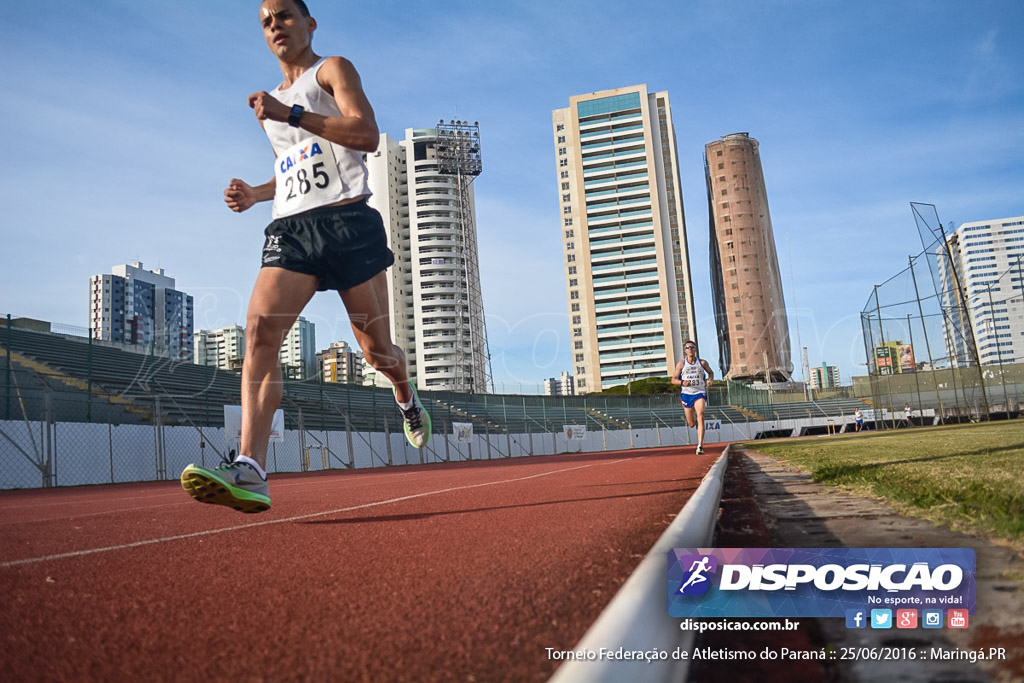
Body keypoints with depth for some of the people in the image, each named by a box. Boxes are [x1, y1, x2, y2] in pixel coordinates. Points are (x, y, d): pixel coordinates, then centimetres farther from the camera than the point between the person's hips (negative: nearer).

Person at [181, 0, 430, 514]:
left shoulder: (332, 69, 8)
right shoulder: (271, 105, 27)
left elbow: (367, 135, -10)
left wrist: (291, 114, -15)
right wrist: (254, 193, 16)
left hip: (346, 219, -5)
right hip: (289, 228, 5)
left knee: (376, 349, 0)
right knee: (259, 330, -20)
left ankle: (406, 396, 37)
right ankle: (250, 471, -29)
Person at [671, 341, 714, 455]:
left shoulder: (702, 362, 5)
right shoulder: (681, 364, 3)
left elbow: (710, 373, 22)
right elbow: (673, 380, 5)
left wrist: (710, 380, -1)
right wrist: (682, 382, -16)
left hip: (699, 393, -1)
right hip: (686, 394, 1)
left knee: (700, 417, -22)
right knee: (691, 424, 7)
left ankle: (700, 446, -23)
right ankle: (694, 418, 47)